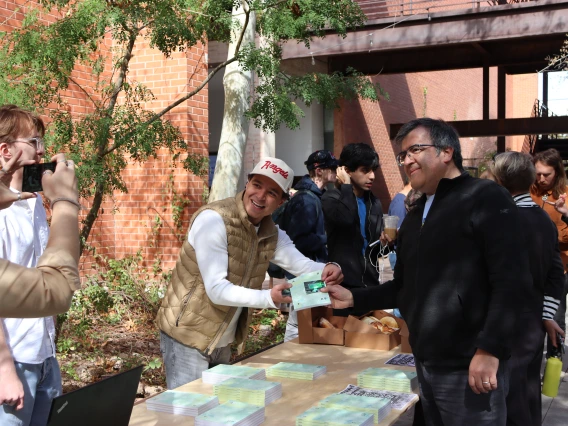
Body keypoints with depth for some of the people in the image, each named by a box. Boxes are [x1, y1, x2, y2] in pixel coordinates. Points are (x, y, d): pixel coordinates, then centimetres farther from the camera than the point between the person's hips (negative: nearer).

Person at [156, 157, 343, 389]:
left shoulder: (272, 233, 1)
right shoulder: (214, 220, -23)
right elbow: (216, 289, -28)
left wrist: (326, 270, -31)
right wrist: (268, 298, -40)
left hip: (222, 342, 7)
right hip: (188, 336, -7)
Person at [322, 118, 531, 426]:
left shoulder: (486, 199, -9)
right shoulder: (415, 216, 16)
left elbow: (512, 280, -17)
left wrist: (490, 350, -21)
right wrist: (353, 298, 6)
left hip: (468, 366, -7)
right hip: (425, 363, 8)